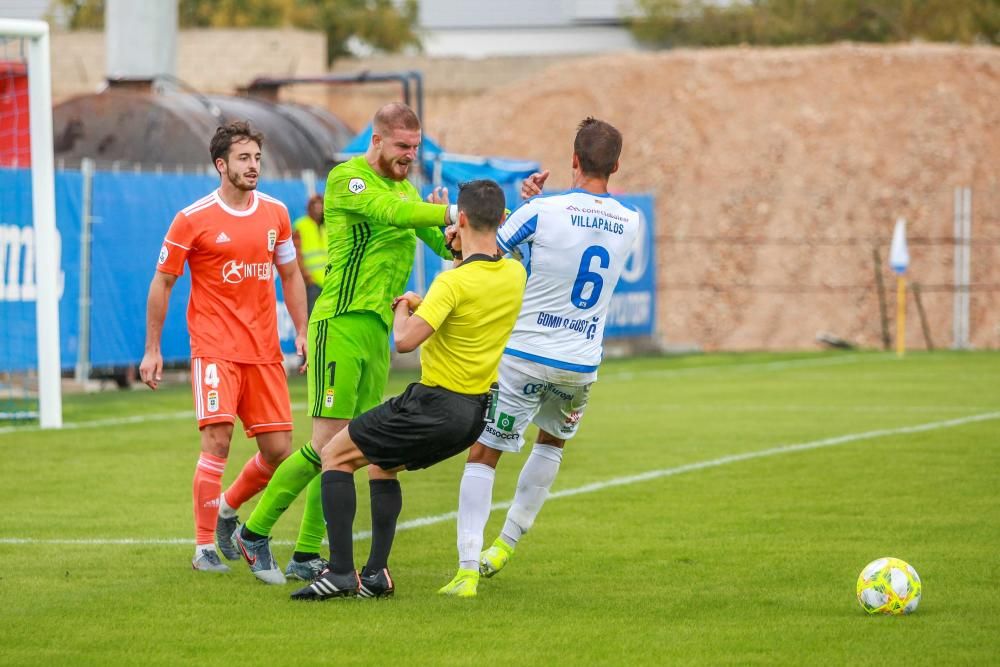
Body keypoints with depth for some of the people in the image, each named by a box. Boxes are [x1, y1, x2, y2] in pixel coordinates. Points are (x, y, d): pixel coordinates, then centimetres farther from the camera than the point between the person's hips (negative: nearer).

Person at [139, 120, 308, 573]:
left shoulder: (275, 213, 8)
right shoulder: (193, 220, -6)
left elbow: (290, 275, 19)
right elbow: (162, 283, 1)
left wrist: (302, 332, 10)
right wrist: (152, 350, 0)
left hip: (265, 351, 5)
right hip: (215, 348, -5)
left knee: (278, 451, 2)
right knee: (218, 439, -16)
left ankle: (227, 508, 29)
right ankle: (204, 547, -6)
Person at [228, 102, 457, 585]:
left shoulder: (406, 189, 19)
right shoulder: (346, 178, -7)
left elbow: (447, 247, 15)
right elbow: (393, 212, -24)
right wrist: (454, 211, -25)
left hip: (377, 330, 8)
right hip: (341, 323, -8)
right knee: (327, 443, -11)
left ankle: (307, 556, 10)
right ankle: (254, 533, 2)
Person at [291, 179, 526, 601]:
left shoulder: (454, 282, -21)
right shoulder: (515, 275, 2)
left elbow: (405, 340, -28)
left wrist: (404, 307, -8)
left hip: (435, 404, -8)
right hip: (477, 410, 8)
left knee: (336, 455, 5)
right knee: (381, 465, 28)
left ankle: (341, 571, -5)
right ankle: (376, 574, 21)